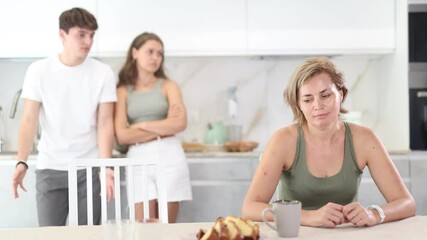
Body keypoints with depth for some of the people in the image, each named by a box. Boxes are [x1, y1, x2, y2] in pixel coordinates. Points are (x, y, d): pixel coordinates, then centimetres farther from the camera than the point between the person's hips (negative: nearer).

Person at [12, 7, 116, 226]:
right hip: (50, 168, 0)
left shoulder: (103, 73, -2)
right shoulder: (39, 70, -1)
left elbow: (105, 123, -5)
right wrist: (22, 162, -16)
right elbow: (29, 120, -3)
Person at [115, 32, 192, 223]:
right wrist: (164, 127, -7)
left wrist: (142, 125, -6)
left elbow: (180, 123, -8)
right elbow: (122, 136, -5)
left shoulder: (168, 86, 7)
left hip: (168, 157, 0)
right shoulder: (123, 91, 6)